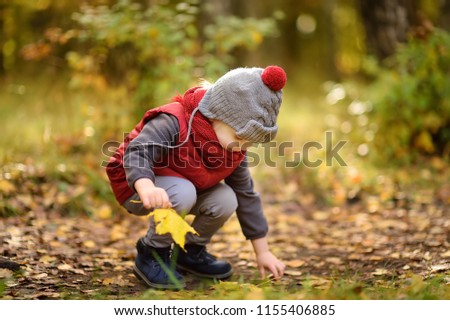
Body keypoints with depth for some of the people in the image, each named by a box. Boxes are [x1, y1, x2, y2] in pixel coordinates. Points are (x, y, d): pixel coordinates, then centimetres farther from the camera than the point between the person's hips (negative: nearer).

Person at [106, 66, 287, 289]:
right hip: (135, 185, -6)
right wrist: (147, 187, -64)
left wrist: (262, 251, -1)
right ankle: (151, 254, -14)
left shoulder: (235, 149, -8)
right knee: (183, 193, -37)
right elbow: (137, 152, -42)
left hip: (185, 188, 7)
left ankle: (191, 251, 7)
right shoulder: (173, 122, -31)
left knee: (226, 200, -19)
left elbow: (246, 195, -1)